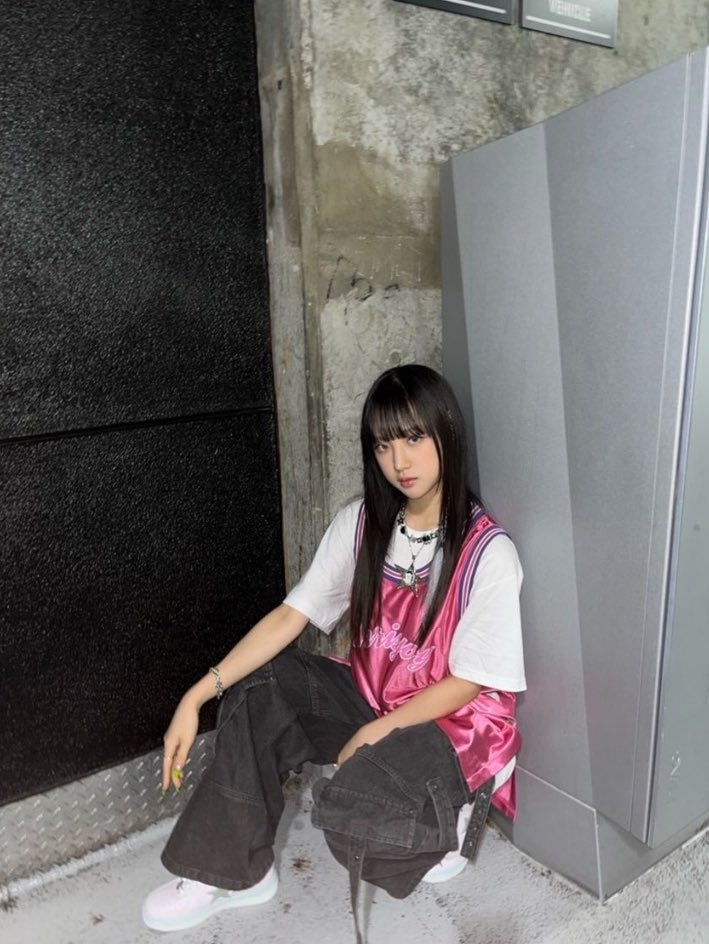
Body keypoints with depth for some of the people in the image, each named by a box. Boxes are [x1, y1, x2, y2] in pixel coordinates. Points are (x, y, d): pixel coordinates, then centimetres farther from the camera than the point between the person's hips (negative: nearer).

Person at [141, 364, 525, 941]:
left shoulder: (488, 553, -22)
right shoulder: (360, 524, -7)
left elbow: (466, 683, -16)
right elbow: (291, 616, -10)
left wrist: (372, 734, -17)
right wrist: (197, 697, -17)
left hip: (454, 721, -5)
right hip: (373, 694, 6)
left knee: (346, 806, -29)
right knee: (259, 688, -15)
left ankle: (442, 826, 6)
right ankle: (231, 871, 1)